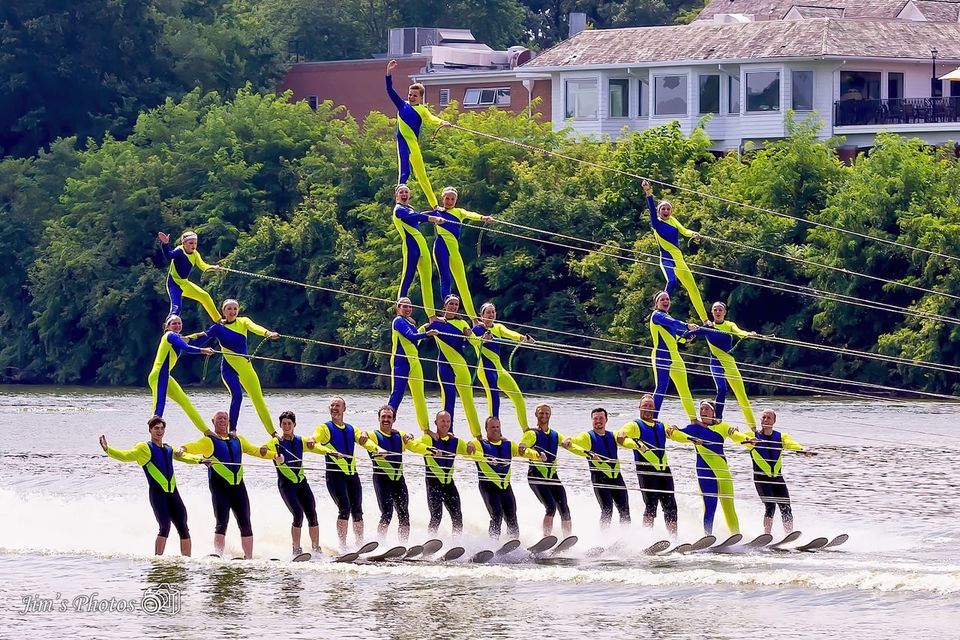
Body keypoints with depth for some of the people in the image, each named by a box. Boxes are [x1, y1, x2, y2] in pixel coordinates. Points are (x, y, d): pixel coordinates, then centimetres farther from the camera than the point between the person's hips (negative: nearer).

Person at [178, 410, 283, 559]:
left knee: (245, 525, 5)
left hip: (238, 486, 5)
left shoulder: (238, 440, 19)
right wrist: (182, 449, -35)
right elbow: (194, 447, -13)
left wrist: (275, 456, 11)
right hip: (220, 487, -5)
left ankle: (249, 558, 10)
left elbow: (255, 450, 24)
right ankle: (218, 555, -22)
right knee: (222, 523, -16)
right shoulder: (209, 441, 3)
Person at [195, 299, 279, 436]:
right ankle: (232, 430, -16)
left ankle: (273, 433, 16)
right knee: (237, 395, -26)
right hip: (228, 367, -3)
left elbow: (254, 327, -19)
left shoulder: (243, 322, 2)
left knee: (258, 398, 6)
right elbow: (200, 341, -10)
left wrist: (268, 333, -40)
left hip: (245, 367, 3)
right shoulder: (218, 328, -3)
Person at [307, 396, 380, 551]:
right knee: (344, 509, -17)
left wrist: (376, 450, -17)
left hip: (352, 474, 5)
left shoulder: (351, 429, 19)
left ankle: (360, 545, 11)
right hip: (335, 474, -5)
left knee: (357, 510, 2)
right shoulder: (325, 428, 5)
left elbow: (364, 441, 5)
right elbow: (316, 436, -15)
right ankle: (343, 547, -15)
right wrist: (311, 440, -40)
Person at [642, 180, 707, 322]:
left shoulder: (673, 220, 12)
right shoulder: (656, 223, -3)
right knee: (672, 281, -34)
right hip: (666, 259, -6)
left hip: (679, 260, 6)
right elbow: (652, 208, -18)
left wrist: (693, 234, -21)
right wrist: (649, 194, -32)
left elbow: (684, 231, 0)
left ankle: (705, 320, 18)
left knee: (692, 287, 10)